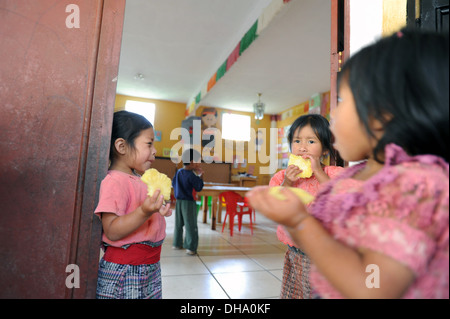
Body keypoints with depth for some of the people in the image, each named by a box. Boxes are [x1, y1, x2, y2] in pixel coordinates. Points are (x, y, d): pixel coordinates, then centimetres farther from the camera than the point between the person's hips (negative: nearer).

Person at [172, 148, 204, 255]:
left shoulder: (179, 172, 5)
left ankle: (177, 244, 28)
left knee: (178, 224, 18)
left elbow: (173, 183, 17)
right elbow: (199, 187, -12)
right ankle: (190, 248, 1)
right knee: (191, 225, -1)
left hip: (179, 201, 8)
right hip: (189, 203, -8)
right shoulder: (191, 175, -17)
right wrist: (199, 175, -3)